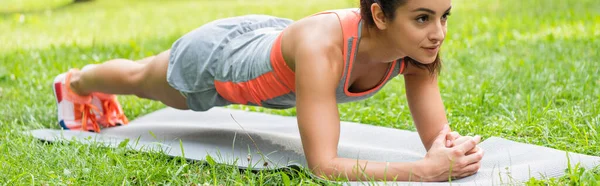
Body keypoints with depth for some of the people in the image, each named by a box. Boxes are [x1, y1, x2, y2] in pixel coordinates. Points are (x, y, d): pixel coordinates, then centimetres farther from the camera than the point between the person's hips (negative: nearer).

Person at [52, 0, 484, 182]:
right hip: (217, 57, -5)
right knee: (139, 79, 31)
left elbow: (437, 137, -26)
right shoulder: (321, 45, -50)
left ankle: (105, 104, 73)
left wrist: (453, 147, -48)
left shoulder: (419, 47, -32)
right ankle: (75, 84, 68)